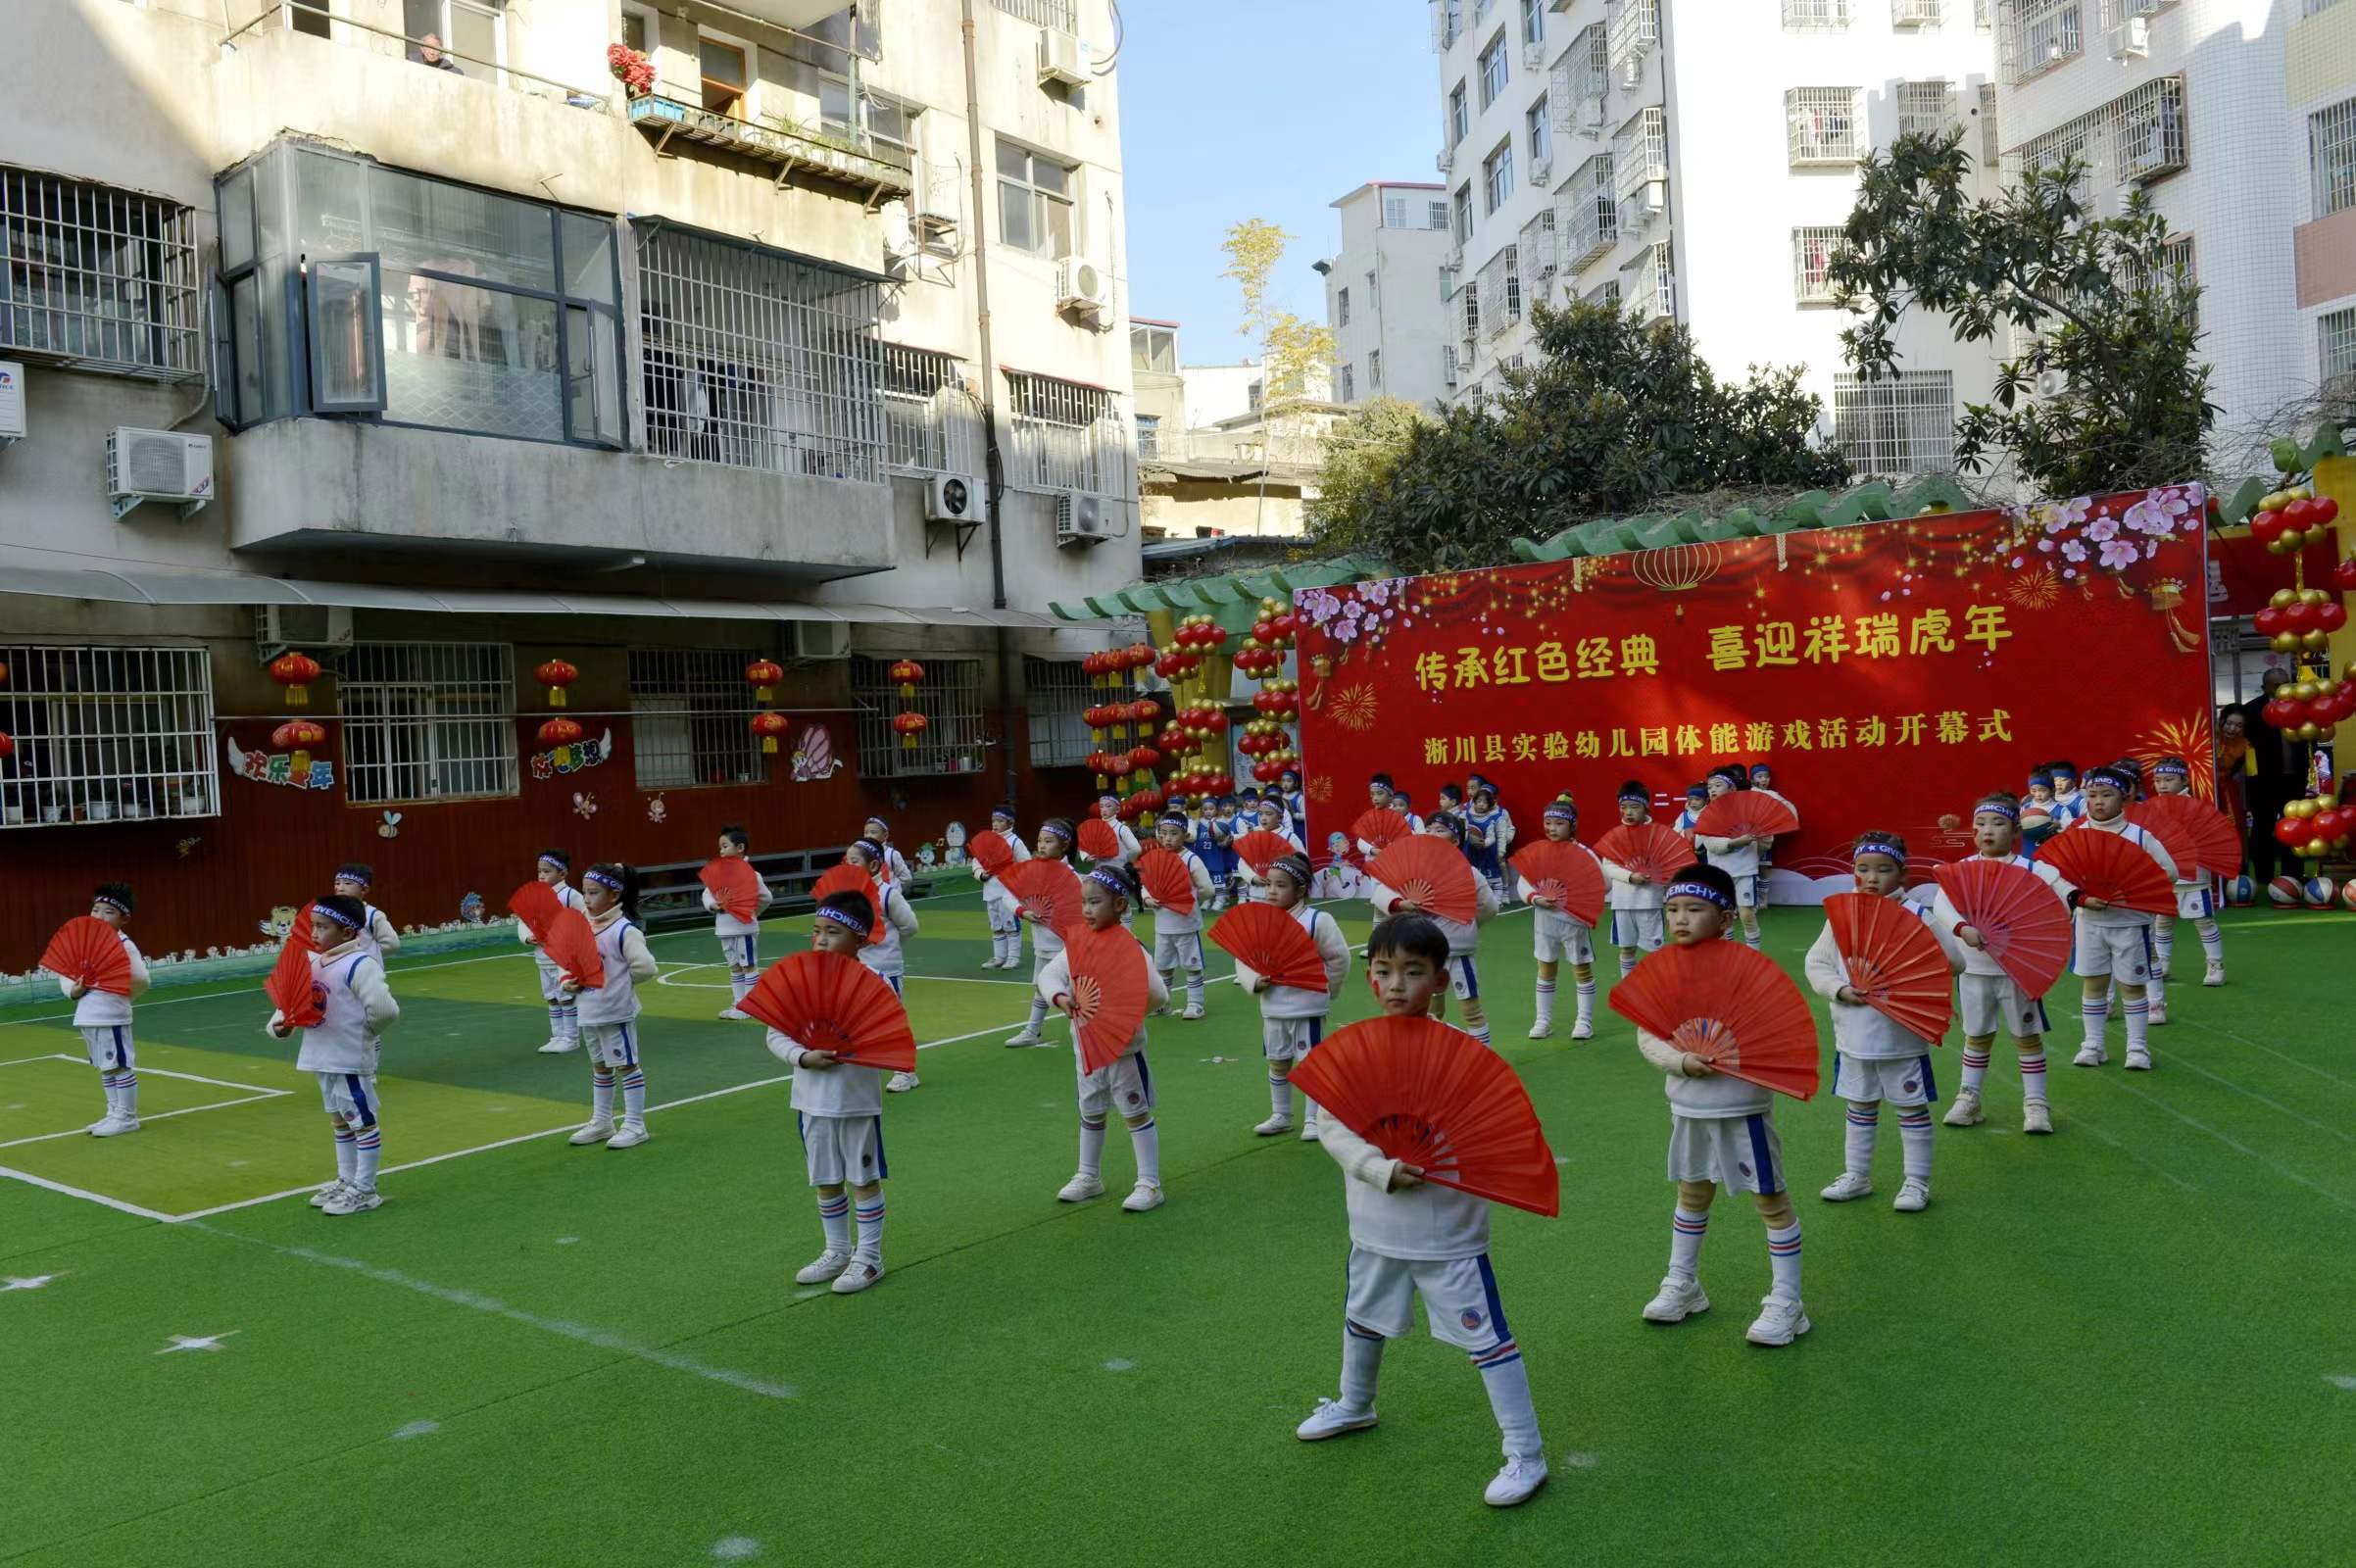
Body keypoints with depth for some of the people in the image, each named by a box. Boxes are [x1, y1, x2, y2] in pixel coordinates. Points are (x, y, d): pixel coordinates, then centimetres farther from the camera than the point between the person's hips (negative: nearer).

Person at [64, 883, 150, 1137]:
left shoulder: (124, 945, -11)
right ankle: (114, 1114, 27)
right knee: (105, 1067, 16)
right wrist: (73, 991, -5)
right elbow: (64, 973, 13)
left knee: (120, 1065, -2)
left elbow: (140, 981, -19)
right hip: (87, 1017, 8)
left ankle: (127, 1117, 6)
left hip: (112, 1017, -8)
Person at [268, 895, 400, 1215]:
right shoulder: (314, 962, 8)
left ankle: (365, 1191, 10)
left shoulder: (359, 965, -20)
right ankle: (346, 1181, 35)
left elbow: (384, 1010, -28)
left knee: (363, 1122, 2)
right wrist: (280, 1023, -5)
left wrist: (364, 1031, -11)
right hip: (324, 1057, 10)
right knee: (339, 1121, 21)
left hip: (351, 1059, -10)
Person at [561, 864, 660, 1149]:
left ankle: (635, 1125, 9)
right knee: (599, 1067, 20)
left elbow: (645, 967, -21)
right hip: (589, 1013, 8)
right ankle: (601, 1122, 32)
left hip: (617, 1012, -8)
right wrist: (566, 981, -4)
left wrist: (617, 982, -9)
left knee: (626, 1066, 1)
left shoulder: (624, 930, -17)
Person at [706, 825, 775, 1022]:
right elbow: (707, 893, 6)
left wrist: (750, 912, -7)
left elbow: (766, 897, -14)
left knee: (749, 966, 2)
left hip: (744, 928, -7)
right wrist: (712, 905, -14)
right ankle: (738, 1004, 24)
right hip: (725, 928, 7)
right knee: (734, 967, 15)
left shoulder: (749, 873, -14)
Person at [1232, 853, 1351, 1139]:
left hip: (1307, 1008, -5)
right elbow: (1243, 958, 5)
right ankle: (1280, 1116, 30)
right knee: (1277, 1063, 15)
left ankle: (1314, 1120, 13)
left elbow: (1339, 959, -7)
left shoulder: (1317, 920, -12)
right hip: (1273, 1007, 5)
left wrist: (1322, 989, -1)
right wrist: (1255, 981, -13)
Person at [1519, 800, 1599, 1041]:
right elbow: (1522, 882, -2)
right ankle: (1543, 1021, 20)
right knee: (1546, 969, 11)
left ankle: (1584, 1021, 15)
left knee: (1582, 969, 5)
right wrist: (1536, 899, -19)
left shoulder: (1582, 853, -8)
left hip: (1575, 919, -3)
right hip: (1545, 919, 3)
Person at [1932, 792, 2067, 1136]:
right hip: (1974, 966, 2)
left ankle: (2035, 1104, 17)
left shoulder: (2031, 870, -5)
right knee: (1977, 1035, 14)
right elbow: (1941, 904, -16)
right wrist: (1962, 929, -32)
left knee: (2027, 1035, 7)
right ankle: (1968, 1100, 23)